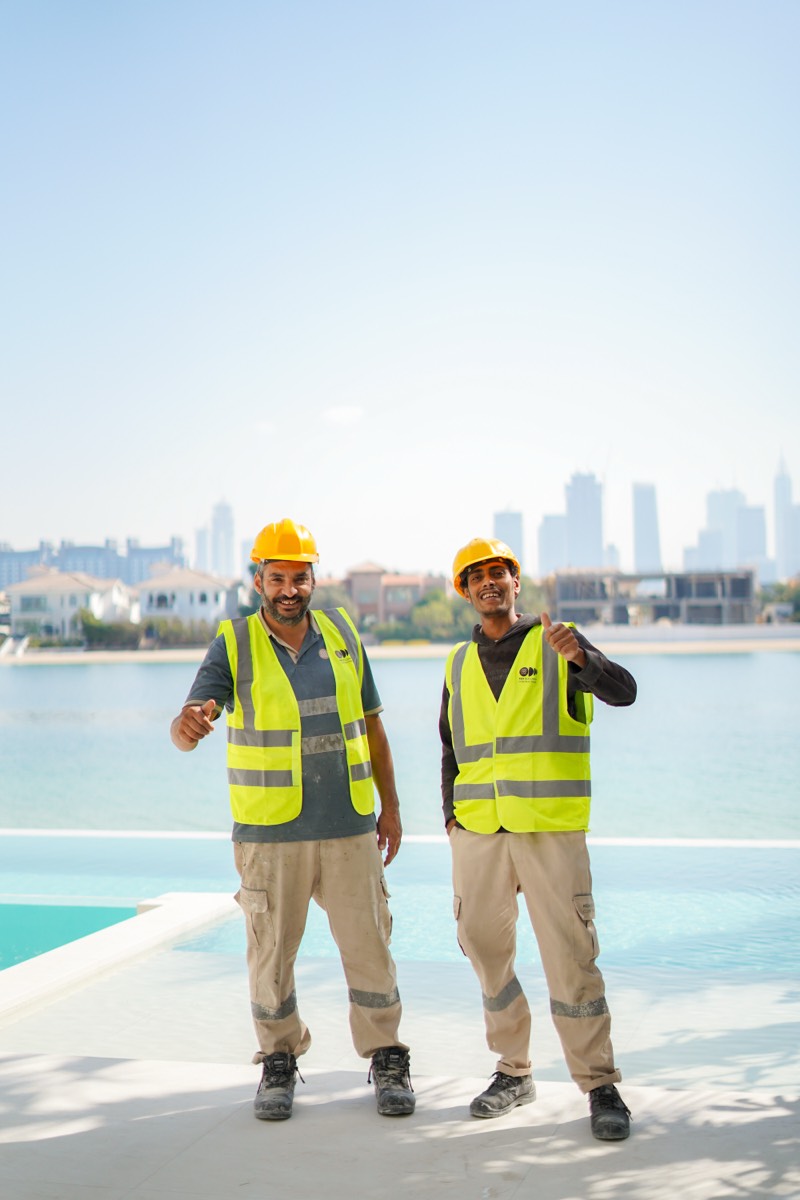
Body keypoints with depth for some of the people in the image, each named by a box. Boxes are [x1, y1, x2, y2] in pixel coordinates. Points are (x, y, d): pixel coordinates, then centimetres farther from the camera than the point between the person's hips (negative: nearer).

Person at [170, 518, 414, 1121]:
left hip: (350, 827, 2)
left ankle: (387, 1059, 22)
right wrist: (189, 725, -40)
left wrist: (390, 805, 11)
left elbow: (371, 725, 13)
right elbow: (189, 724, -15)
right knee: (272, 951, 6)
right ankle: (279, 1062, 26)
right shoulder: (234, 645, -3)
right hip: (270, 832, -2)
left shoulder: (342, 633, 6)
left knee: (369, 945, 6)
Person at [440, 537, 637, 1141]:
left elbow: (623, 691, -13)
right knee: (486, 952, 10)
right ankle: (514, 1071, 26)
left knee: (570, 959, -5)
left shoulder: (557, 644, 2)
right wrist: (451, 815, 12)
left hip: (551, 828, -4)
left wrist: (580, 656, -31)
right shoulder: (460, 663, 15)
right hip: (478, 831, 5)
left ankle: (601, 1085, 8)